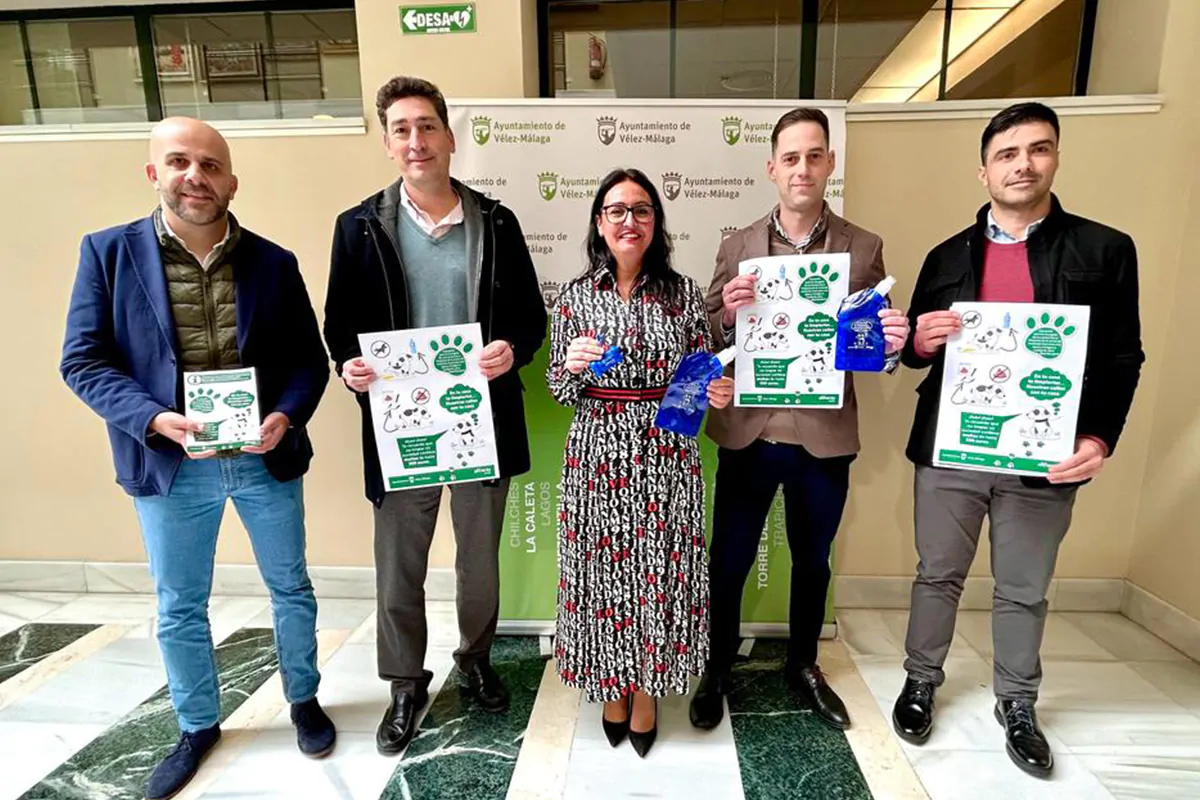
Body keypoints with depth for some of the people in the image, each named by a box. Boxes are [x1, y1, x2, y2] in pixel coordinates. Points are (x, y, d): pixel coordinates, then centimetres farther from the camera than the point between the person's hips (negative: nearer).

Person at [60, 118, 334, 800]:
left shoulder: (274, 262, -1)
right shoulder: (109, 252, -3)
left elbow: (310, 358, 0)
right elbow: (84, 360, -5)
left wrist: (286, 417, -19)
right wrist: (156, 421, -21)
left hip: (266, 458, 1)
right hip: (169, 465, 0)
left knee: (291, 589, 16)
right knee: (179, 608, 16)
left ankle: (304, 700, 40)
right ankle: (197, 726, 41)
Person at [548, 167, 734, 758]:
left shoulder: (682, 292, 3)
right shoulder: (576, 295, 2)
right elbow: (558, 389, 4)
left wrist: (716, 392, -12)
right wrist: (574, 366, -16)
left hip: (667, 454, 0)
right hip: (599, 452, 0)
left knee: (660, 569, 8)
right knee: (604, 566, 9)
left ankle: (647, 691, 33)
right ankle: (613, 686, 35)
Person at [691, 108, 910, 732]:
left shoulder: (864, 249, 3)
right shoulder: (737, 246, 2)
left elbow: (874, 342, 4)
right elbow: (709, 340, 1)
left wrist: (891, 343, -18)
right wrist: (728, 313, -20)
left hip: (825, 435, 1)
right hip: (748, 431, 0)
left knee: (812, 560, 19)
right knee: (728, 560, 10)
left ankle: (803, 667, 43)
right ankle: (717, 670, 34)